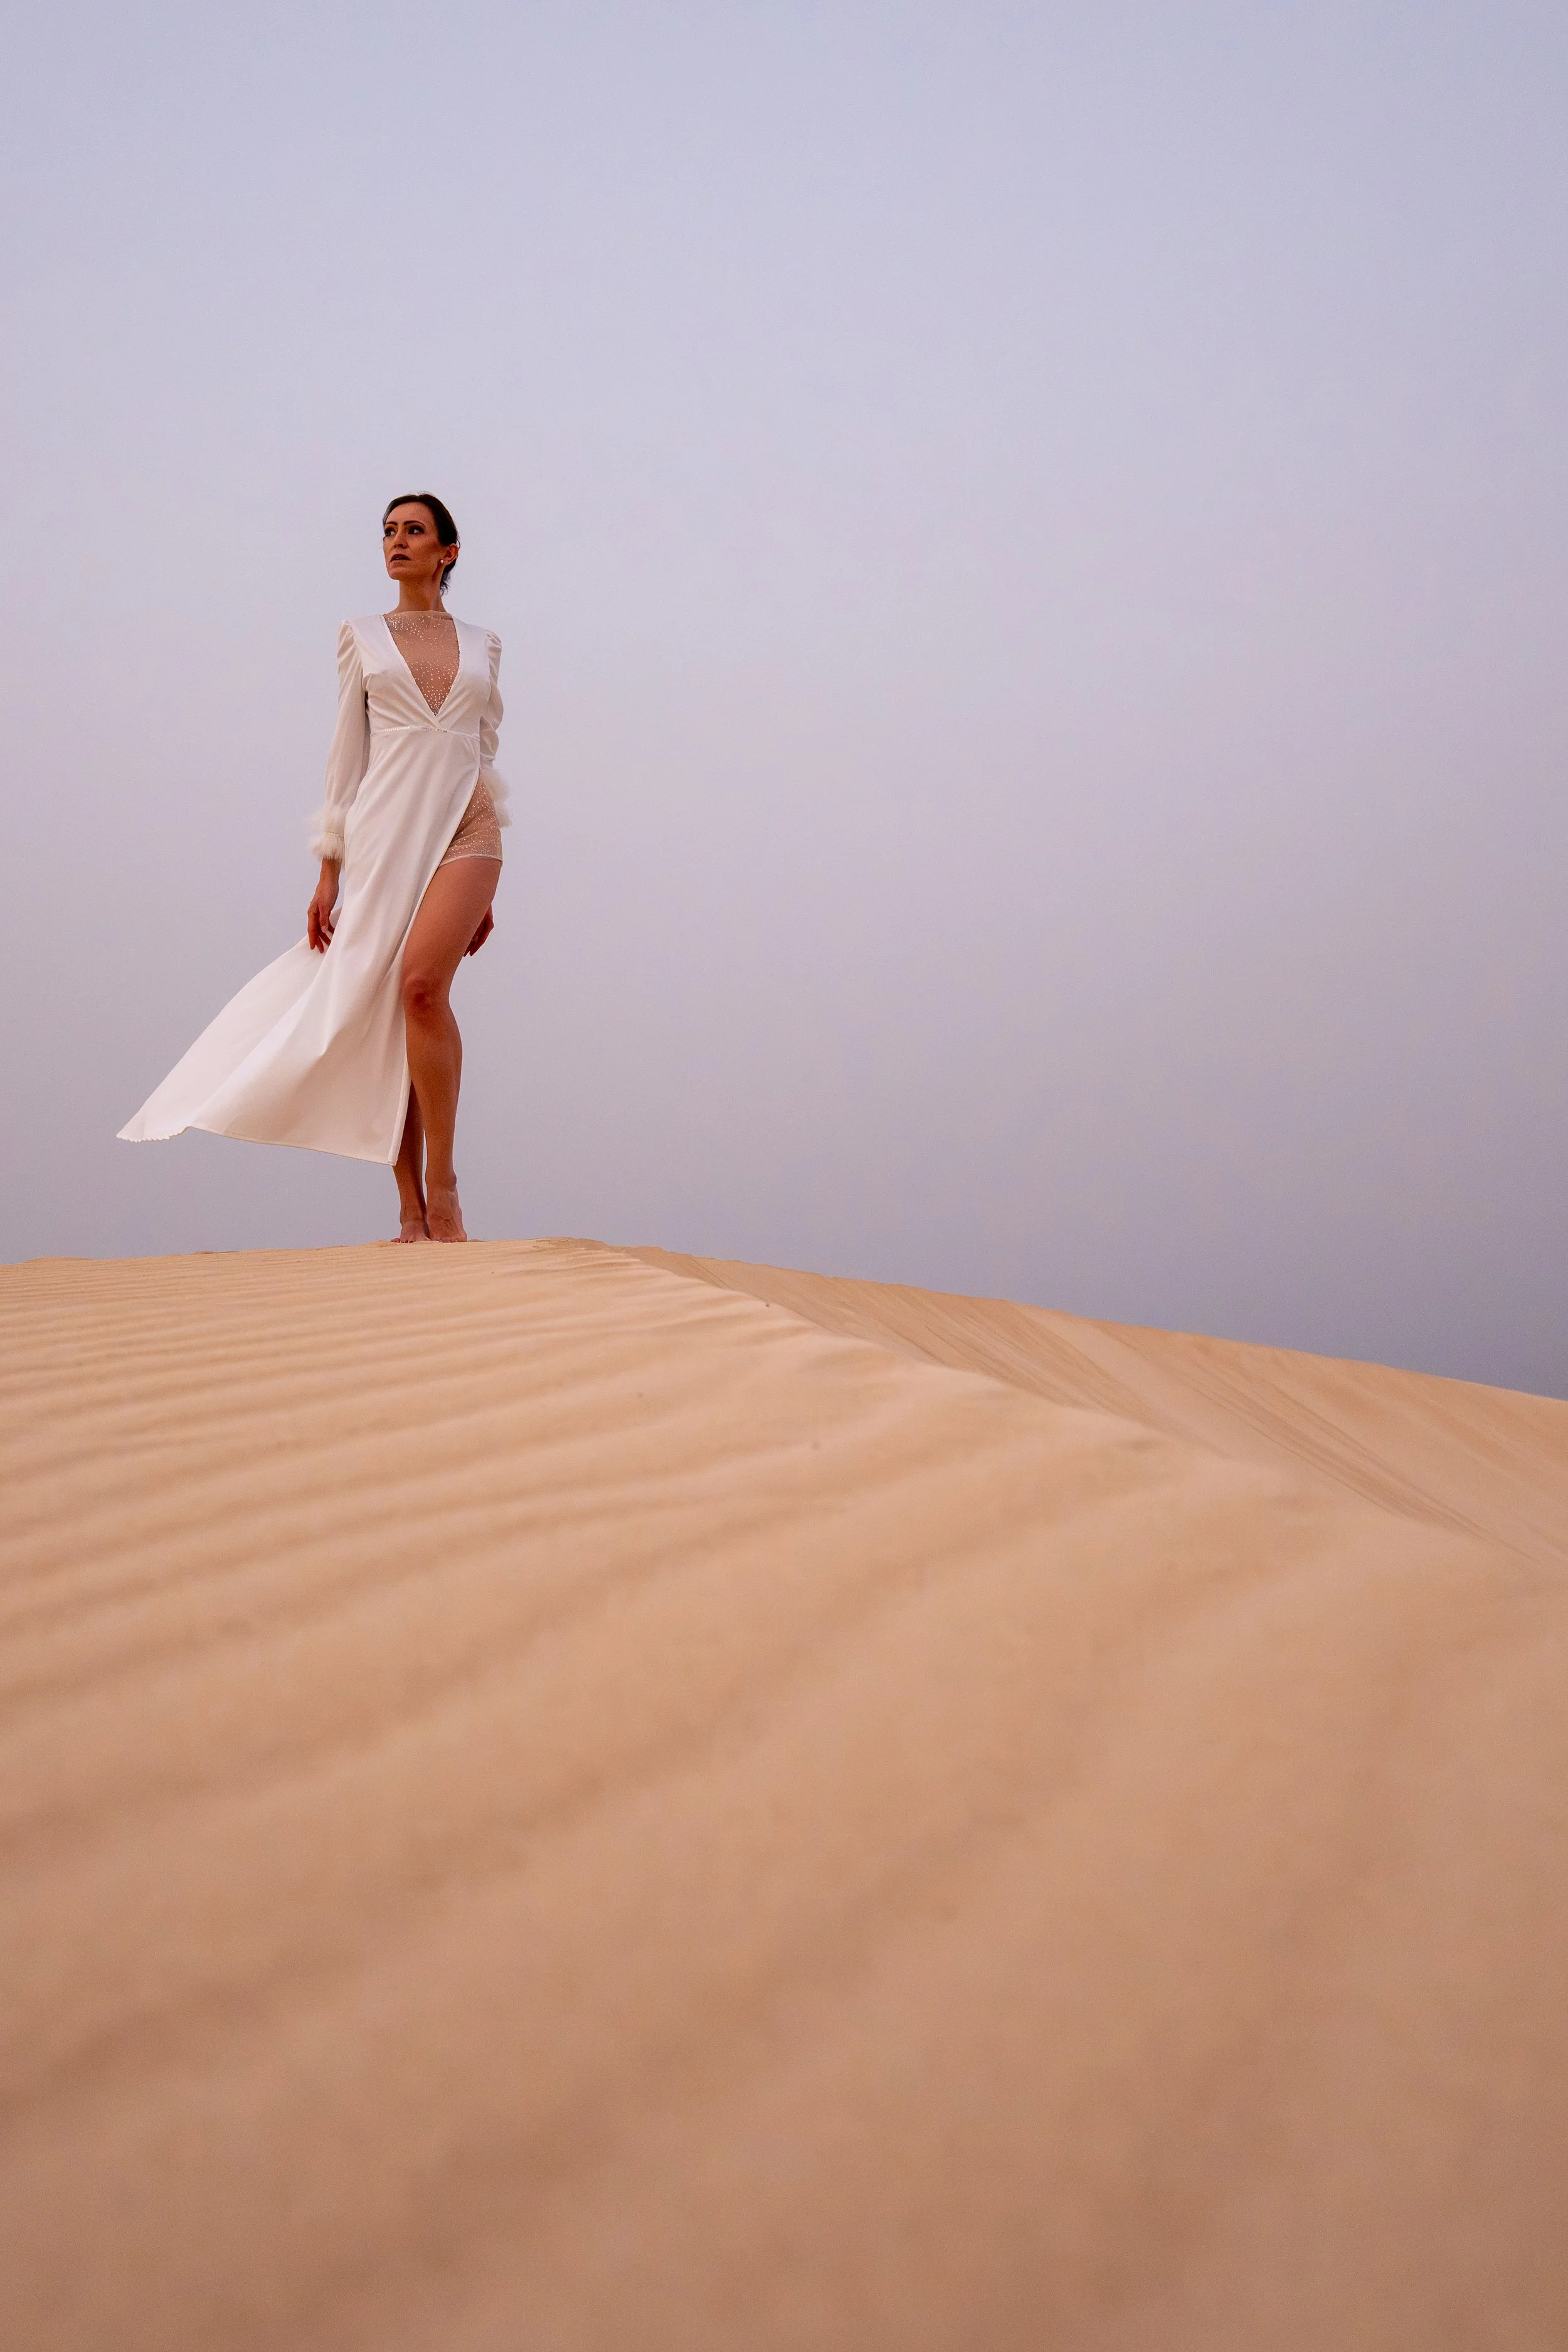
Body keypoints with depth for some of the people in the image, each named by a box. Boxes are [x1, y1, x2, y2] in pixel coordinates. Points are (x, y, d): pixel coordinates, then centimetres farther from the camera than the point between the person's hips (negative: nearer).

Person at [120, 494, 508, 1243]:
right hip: (384, 827, 1)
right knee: (386, 1013, -3)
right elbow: (347, 753, 8)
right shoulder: (362, 636, 11)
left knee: (422, 983, -24)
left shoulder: (482, 644, 14)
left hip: (465, 825, -1)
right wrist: (330, 871, 0)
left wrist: (487, 886, 12)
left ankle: (442, 1189, -15)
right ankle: (413, 1215, 2)